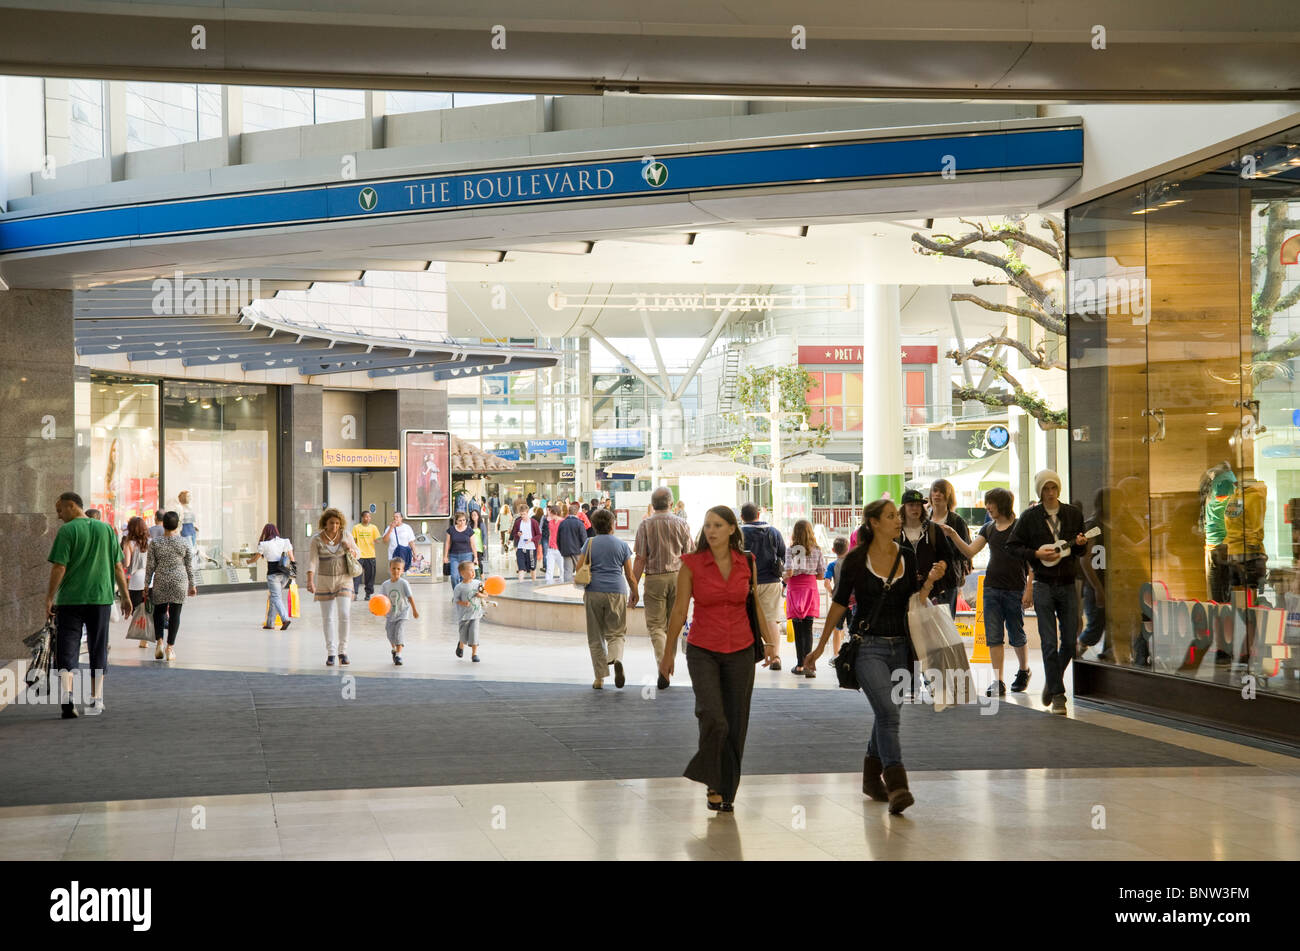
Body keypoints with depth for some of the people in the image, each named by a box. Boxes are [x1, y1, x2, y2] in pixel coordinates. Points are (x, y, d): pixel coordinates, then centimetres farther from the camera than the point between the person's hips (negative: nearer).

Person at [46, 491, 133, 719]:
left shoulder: (67, 531, -6)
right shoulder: (106, 529, 8)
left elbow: (59, 567, -12)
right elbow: (118, 566, 8)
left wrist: (49, 597, -6)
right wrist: (125, 596, 13)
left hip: (69, 599, -4)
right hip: (101, 598, 4)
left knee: (66, 649, 0)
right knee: (98, 649, 11)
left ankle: (67, 694, -17)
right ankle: (96, 700, 14)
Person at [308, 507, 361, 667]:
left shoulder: (345, 535, -3)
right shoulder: (317, 540, -9)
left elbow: (357, 554, 7)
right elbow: (312, 562, -16)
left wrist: (350, 549, -16)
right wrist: (310, 581, -30)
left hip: (344, 580, 1)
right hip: (324, 582, -1)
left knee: (344, 615, -10)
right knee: (328, 618, 0)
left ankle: (342, 651, 1)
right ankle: (330, 653, 6)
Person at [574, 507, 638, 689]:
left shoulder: (590, 544, 6)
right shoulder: (622, 545, 6)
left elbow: (579, 570, 3)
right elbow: (630, 575, 7)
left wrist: (583, 590, 19)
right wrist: (634, 594, 19)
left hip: (594, 592, 0)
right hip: (617, 592, 0)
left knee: (596, 636, 8)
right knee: (616, 633, 7)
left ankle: (600, 676, 7)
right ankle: (616, 659, -24)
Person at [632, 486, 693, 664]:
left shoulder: (645, 526, -4)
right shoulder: (682, 524, 2)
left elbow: (640, 559, -6)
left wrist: (634, 586, -1)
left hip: (655, 578, -2)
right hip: (678, 576, 2)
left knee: (655, 625, -1)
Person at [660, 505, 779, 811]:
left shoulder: (746, 563, 1)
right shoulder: (692, 563, -6)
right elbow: (679, 610, -1)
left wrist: (768, 641, 6)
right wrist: (668, 653, 3)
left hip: (740, 652, 3)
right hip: (703, 651, -3)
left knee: (736, 725, 5)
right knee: (714, 720, -20)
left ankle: (726, 792, 19)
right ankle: (711, 781, 2)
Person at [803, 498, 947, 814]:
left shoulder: (907, 557, 6)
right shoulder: (856, 559, -4)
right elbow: (839, 603, 4)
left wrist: (931, 580, -11)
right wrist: (820, 647, 7)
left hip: (900, 646, 4)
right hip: (868, 646, -4)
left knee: (886, 716, 12)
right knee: (889, 712, -20)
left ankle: (872, 778, 30)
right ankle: (896, 786, -25)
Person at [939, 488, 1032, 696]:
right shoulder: (988, 529, 11)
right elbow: (970, 551, 4)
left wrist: (1029, 589, -12)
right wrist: (953, 535, -9)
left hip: (1015, 589, -5)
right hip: (992, 588, 5)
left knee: (1016, 636, 7)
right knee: (993, 637, -2)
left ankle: (1023, 671, 32)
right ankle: (998, 682, -2)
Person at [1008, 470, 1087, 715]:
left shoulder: (1073, 514, 8)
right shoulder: (1029, 517, 0)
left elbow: (1080, 549, 17)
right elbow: (1012, 545, 3)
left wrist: (1080, 544, -6)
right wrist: (1036, 554, -11)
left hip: (1067, 584, 3)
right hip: (1043, 585, -3)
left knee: (1070, 641, 4)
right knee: (1049, 643, -6)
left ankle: (1053, 681, 28)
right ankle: (1057, 694, -1)